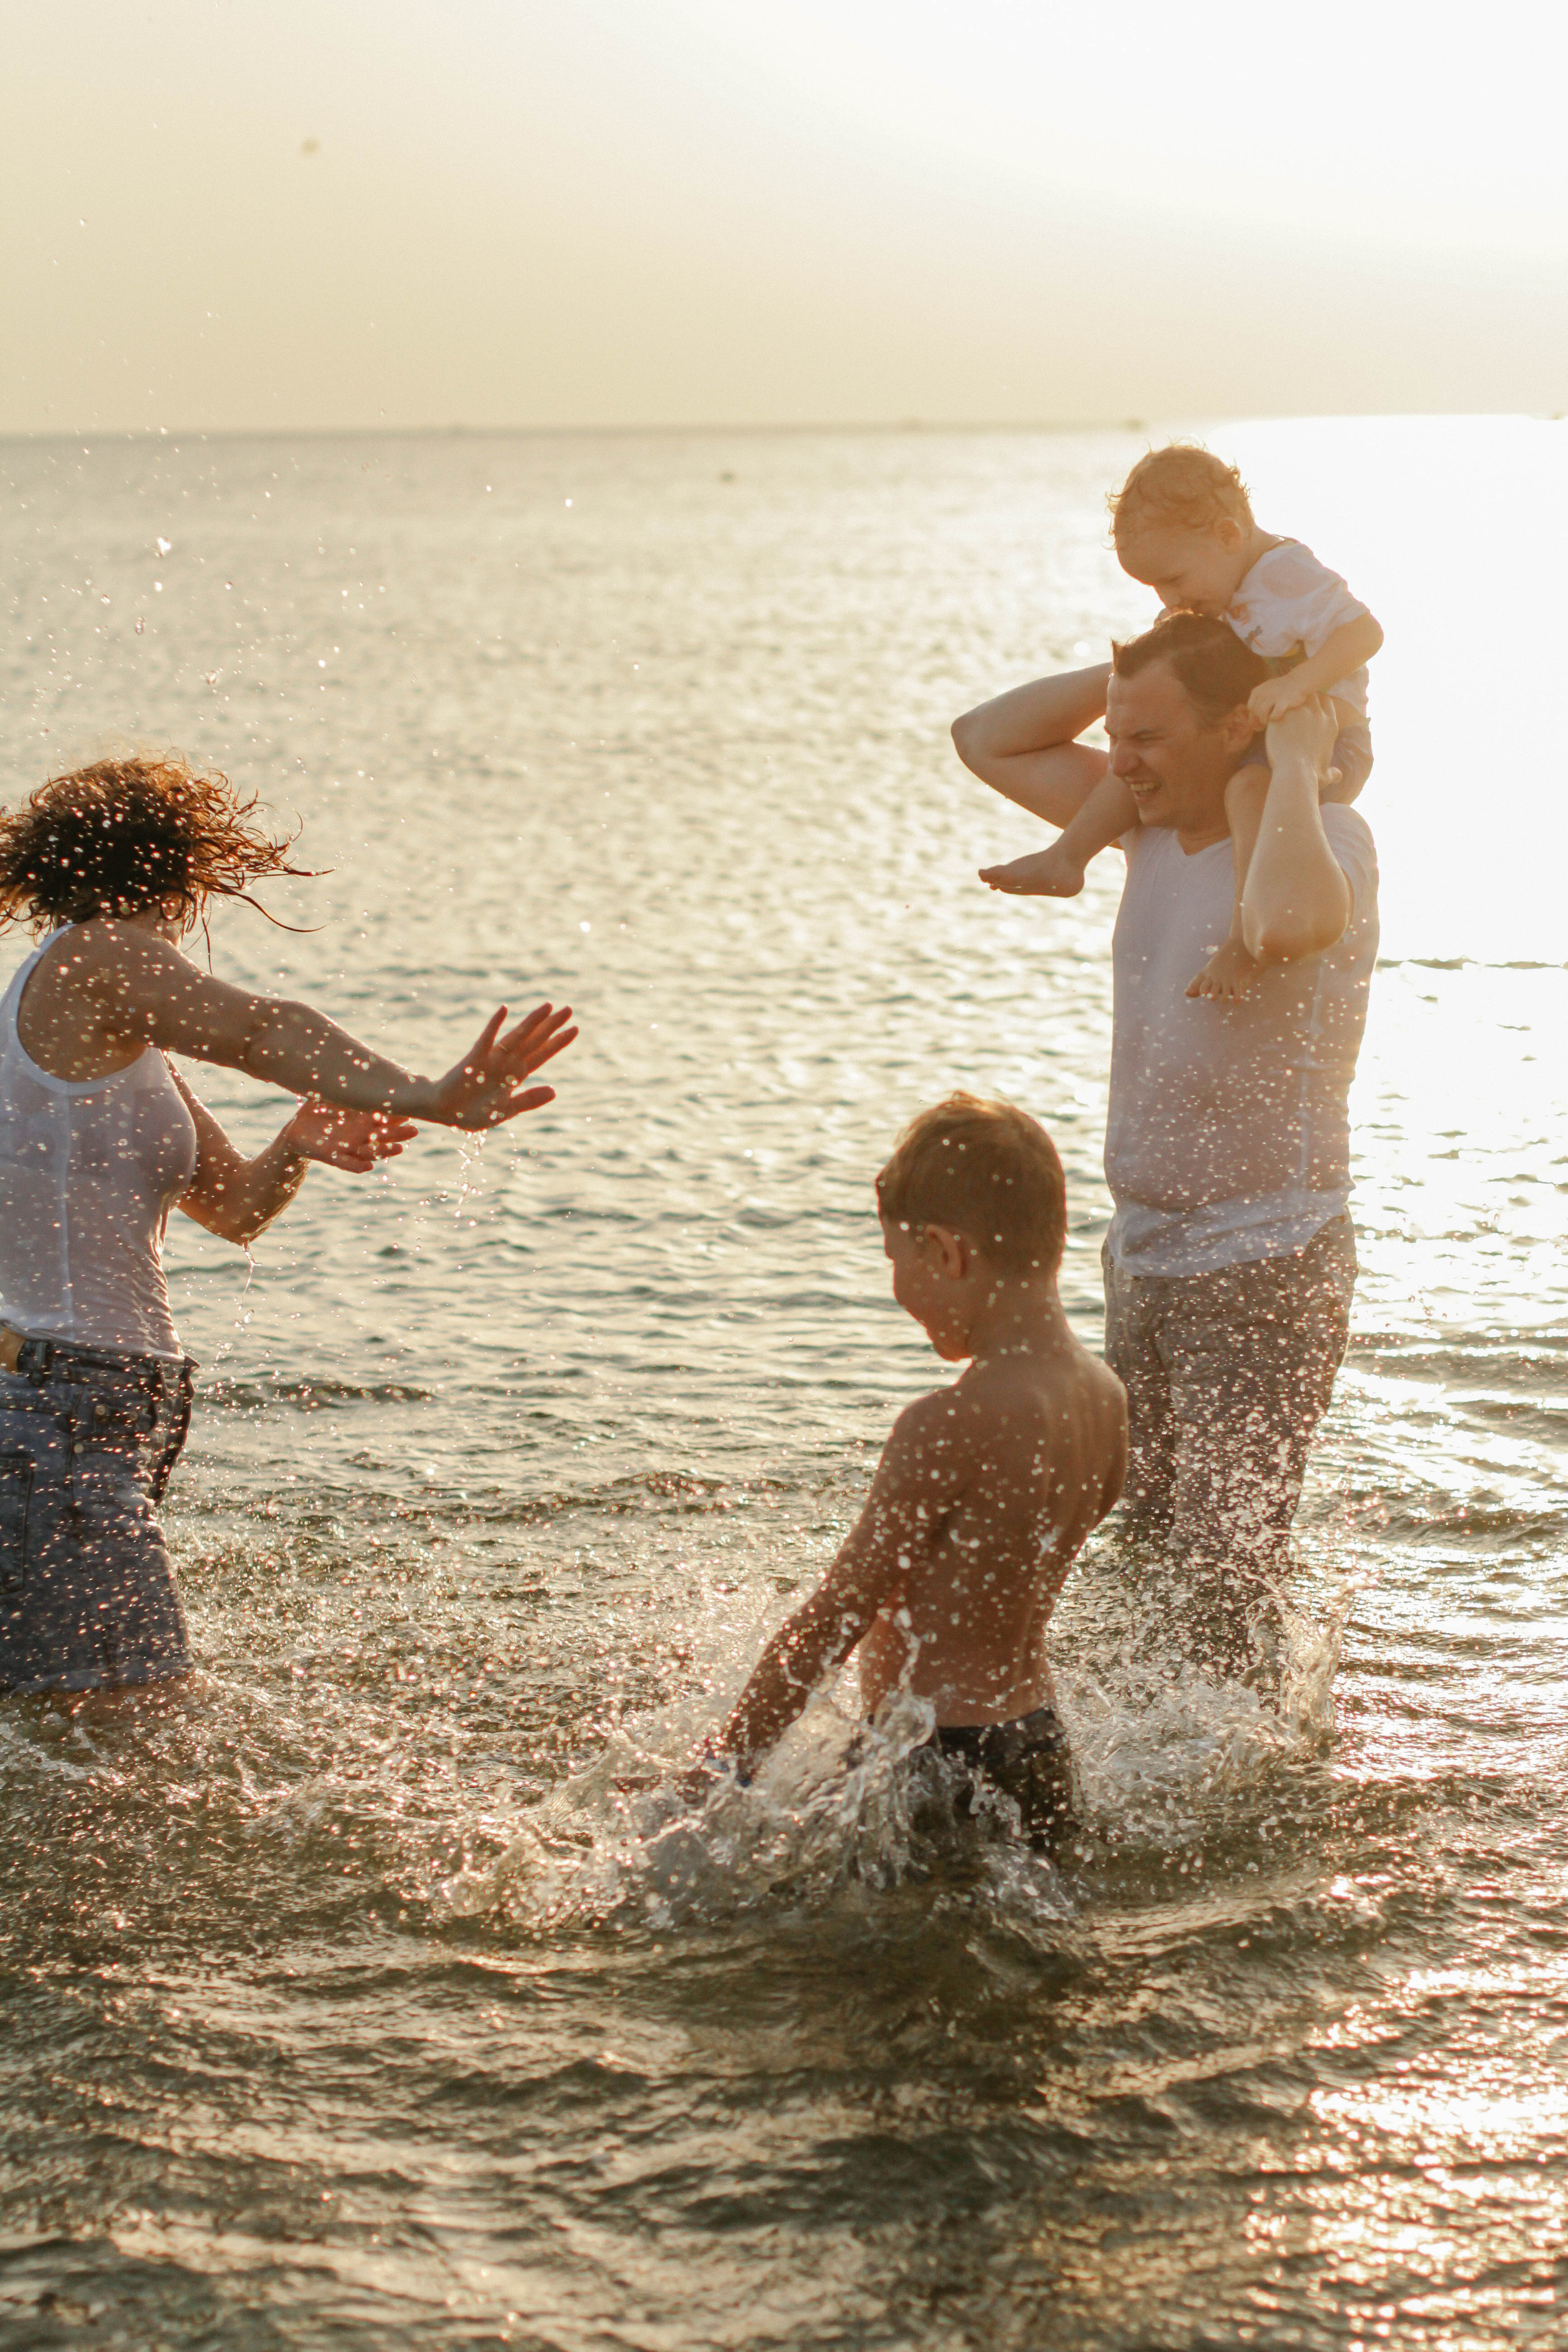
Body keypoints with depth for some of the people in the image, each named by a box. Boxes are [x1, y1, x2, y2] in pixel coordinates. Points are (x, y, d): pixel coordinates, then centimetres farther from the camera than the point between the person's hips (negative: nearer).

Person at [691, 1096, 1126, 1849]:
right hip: (1039, 1753, 8)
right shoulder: (1104, 1399, 4)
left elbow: (835, 1617, -14)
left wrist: (723, 1768, -6)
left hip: (938, 1769, -8)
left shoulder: (948, 1426, -19)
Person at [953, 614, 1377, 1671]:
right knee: (1146, 1555, 13)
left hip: (1266, 1269, -8)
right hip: (1144, 1256, 8)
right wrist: (1129, 672, 4)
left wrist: (1298, 764, -27)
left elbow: (1286, 925, -42)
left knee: (1224, 1583, -10)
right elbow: (988, 740, 17)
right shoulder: (1154, 822, 8)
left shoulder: (1325, 837, -16)